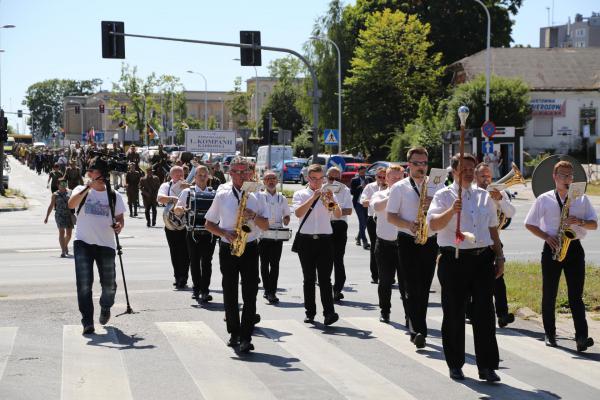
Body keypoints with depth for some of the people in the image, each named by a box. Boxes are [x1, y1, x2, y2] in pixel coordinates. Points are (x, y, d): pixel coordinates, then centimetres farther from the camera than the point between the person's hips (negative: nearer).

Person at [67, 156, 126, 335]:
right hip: (83, 243, -2)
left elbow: (120, 218, 10)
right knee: (84, 283, -11)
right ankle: (87, 321, -5)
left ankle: (105, 308, 36)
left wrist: (119, 225, -14)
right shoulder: (82, 191, 4)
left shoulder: (115, 196, 10)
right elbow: (71, 204, -16)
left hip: (106, 244, 2)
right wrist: (88, 187, -27)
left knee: (109, 284, 4)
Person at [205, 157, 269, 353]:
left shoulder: (255, 197, 7)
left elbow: (265, 226, 7)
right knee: (230, 293, 5)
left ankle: (246, 337, -8)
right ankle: (234, 333, 18)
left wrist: (253, 216, -12)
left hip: (250, 248, 0)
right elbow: (209, 224, 8)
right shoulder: (222, 196, 5)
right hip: (228, 249, 0)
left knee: (250, 293, -8)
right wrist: (225, 234, -8)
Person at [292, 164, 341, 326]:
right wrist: (313, 197, -18)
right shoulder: (300, 194, 7)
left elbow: (338, 215, -3)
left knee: (325, 278, -7)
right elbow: (298, 213, -12)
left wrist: (332, 200, -19)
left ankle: (329, 312, -13)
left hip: (325, 240, 0)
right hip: (306, 240, 0)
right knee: (309, 278, 6)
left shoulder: (328, 194, 10)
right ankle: (310, 312, 12)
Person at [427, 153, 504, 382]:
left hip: (483, 258, 3)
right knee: (454, 314, 4)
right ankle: (455, 365, 16)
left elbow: (493, 229, 21)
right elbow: (433, 225, -13)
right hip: (454, 259, -3)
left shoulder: (484, 196, 16)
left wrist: (499, 257, 14)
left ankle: (487, 366, 4)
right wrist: (451, 211, -29)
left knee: (485, 313, 0)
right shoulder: (443, 196, 1)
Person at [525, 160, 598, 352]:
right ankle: (550, 334, 15)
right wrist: (546, 237, -7)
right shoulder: (544, 200, 4)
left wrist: (579, 221, -13)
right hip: (552, 249, 0)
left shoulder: (582, 199, 8)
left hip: (574, 248, 0)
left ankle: (581, 336, -15)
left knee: (576, 295, -6)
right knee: (549, 294, 5)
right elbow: (529, 224, 8)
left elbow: (594, 224, 7)